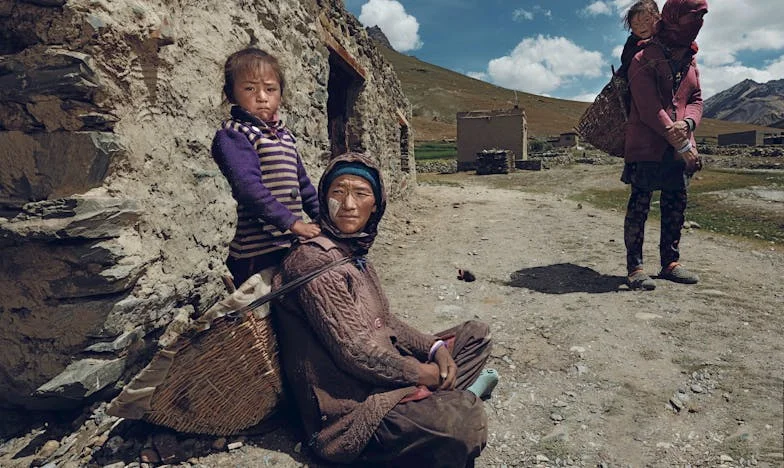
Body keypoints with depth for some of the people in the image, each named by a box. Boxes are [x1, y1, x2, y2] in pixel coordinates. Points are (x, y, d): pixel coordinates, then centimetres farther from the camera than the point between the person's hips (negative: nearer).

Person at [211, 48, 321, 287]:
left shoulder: (284, 135, 15)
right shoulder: (232, 134, -9)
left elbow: (302, 183, 21)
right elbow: (248, 187, -22)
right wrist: (293, 222, -25)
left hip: (290, 244, 8)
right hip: (258, 253, -8)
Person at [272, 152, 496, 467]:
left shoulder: (355, 251, 9)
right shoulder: (315, 259, -20)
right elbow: (354, 350, -23)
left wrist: (435, 349, -2)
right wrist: (423, 374, -12)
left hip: (380, 372, 10)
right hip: (348, 403, -9)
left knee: (477, 333, 17)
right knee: (464, 421, -32)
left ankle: (450, 396, -3)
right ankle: (458, 395, 0)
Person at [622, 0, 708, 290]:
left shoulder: (689, 61, 17)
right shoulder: (644, 59, -6)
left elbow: (696, 99, 14)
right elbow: (649, 108, -14)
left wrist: (688, 122, -11)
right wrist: (681, 144, -15)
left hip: (681, 148, 8)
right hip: (646, 147, -7)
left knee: (676, 207, 10)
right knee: (639, 206, -6)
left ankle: (670, 263, 20)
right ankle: (634, 267, -2)